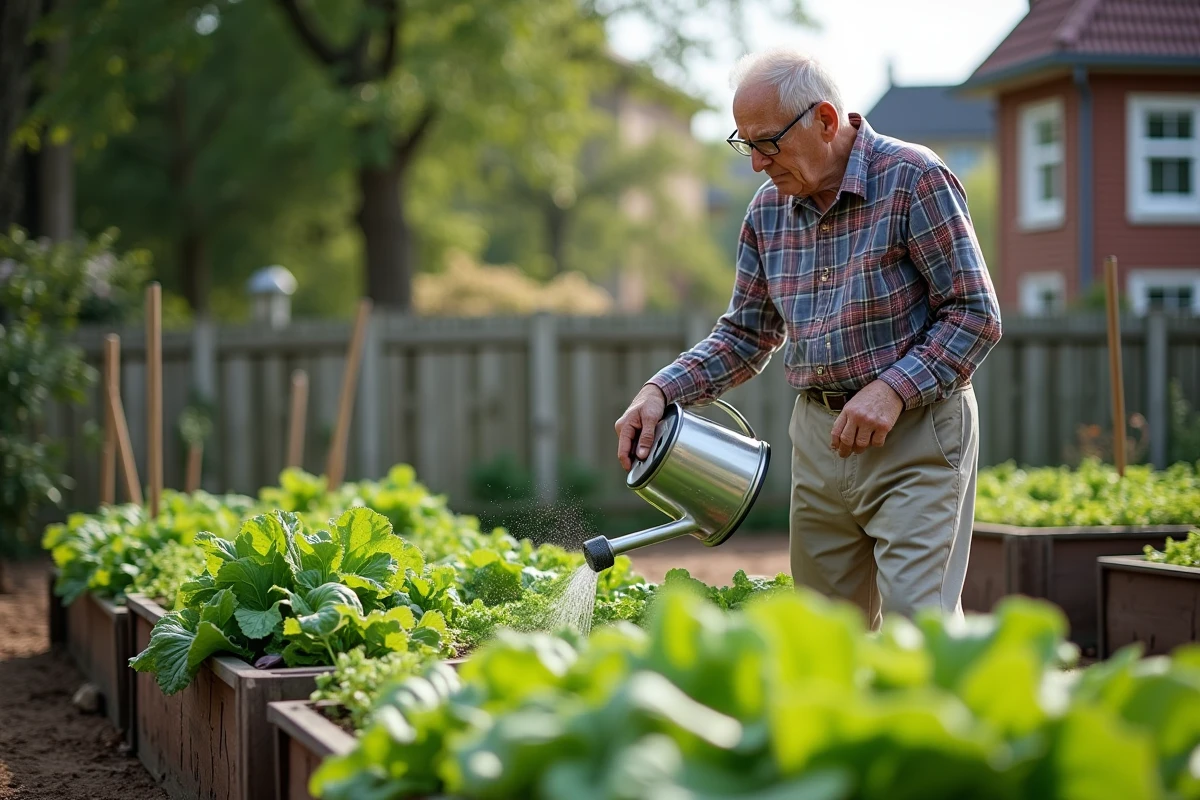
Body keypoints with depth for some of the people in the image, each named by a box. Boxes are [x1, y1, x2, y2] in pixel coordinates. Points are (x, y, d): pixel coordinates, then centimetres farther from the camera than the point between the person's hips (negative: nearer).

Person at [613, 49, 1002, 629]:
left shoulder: (913, 179, -11)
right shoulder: (768, 210, 8)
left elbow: (975, 314, -11)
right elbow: (745, 335, 15)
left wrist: (893, 389, -21)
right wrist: (660, 392, 0)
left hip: (914, 437, -6)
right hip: (818, 439, 6)